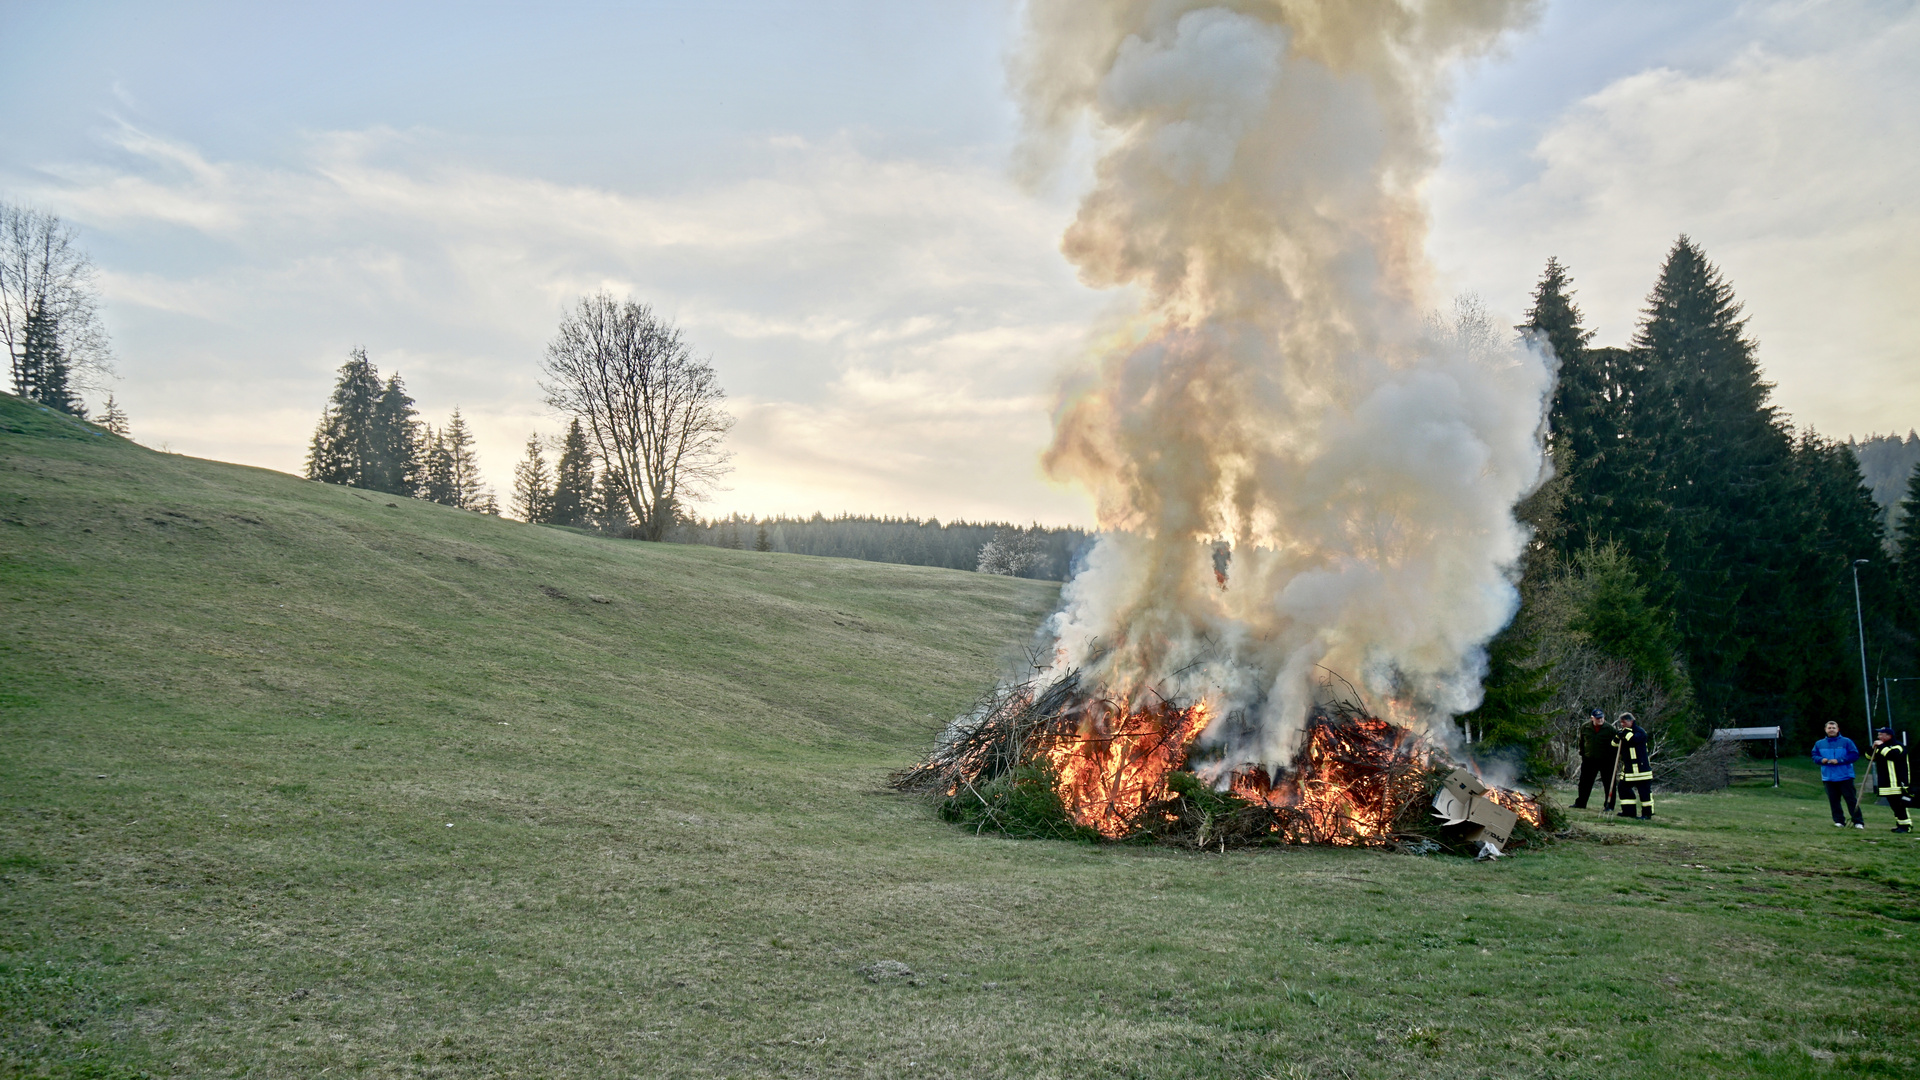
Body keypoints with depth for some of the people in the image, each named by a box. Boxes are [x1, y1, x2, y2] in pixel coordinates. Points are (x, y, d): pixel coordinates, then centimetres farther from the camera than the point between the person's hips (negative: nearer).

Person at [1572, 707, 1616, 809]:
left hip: (1606, 761, -3)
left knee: (1608, 784, 3)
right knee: (1585, 782, 8)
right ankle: (1580, 803, 18)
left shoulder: (1609, 729, -6)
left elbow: (1614, 744, -3)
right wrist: (1582, 754, 10)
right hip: (1589, 760, 3)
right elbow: (1581, 742, 15)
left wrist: (1613, 759, -8)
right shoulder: (1585, 728, 2)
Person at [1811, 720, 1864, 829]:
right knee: (1833, 800, 5)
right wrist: (1821, 760, -7)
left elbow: (1855, 755, -6)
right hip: (1828, 778, 4)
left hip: (1845, 776, -4)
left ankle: (1858, 822, -1)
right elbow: (1814, 756, 16)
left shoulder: (1846, 742, -1)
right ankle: (1839, 821, 12)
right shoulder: (1819, 744, 11)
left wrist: (1839, 760, -14)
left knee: (1851, 799, -3)